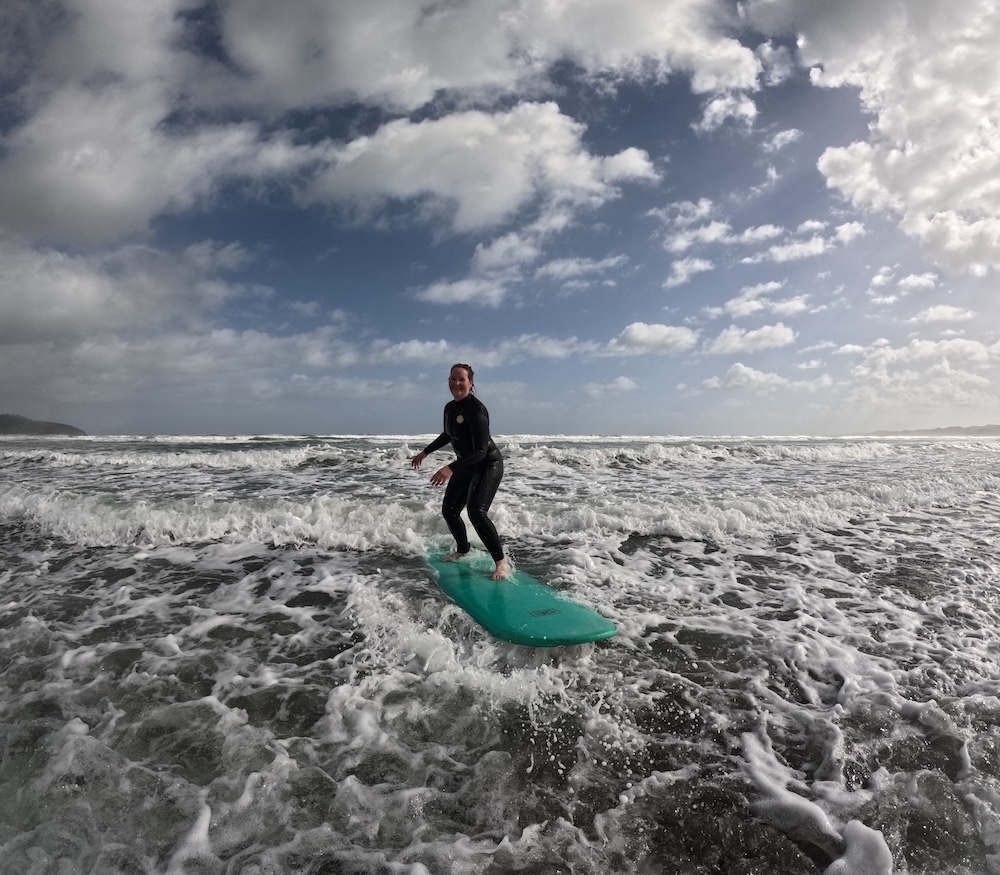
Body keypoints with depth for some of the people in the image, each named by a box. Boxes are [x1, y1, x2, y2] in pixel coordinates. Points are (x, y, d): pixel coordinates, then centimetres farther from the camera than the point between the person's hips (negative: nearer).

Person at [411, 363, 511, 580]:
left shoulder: (476, 409, -25)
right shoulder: (450, 407, 1)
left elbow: (481, 450, -30)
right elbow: (447, 435, 21)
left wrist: (451, 468, -38)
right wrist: (425, 452, 26)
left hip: (488, 465, -9)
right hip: (466, 466, 9)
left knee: (476, 512, -24)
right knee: (449, 510, 13)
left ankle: (502, 562, -13)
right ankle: (462, 550, 38)